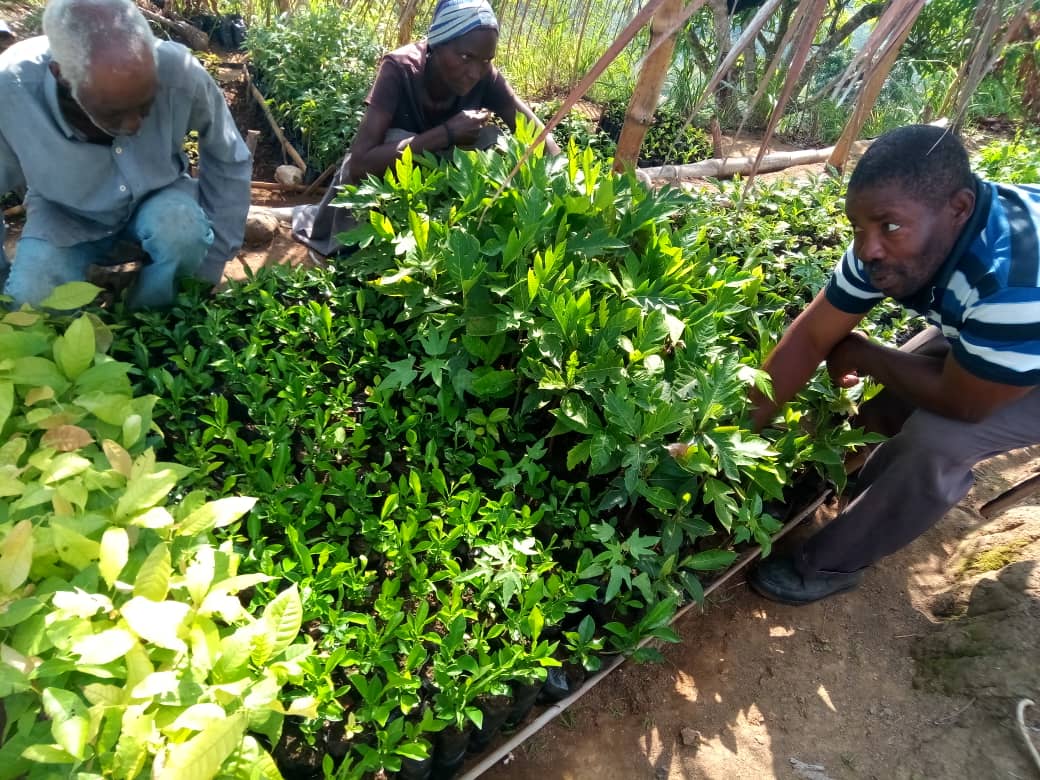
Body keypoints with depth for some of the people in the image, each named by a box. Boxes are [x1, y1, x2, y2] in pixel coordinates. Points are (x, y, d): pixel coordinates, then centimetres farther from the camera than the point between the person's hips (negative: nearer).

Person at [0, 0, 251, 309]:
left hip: (156, 198, 0)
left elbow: (230, 162, -12)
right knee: (31, 301, -25)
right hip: (66, 215, 0)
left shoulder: (180, 72, -30)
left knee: (183, 230, -34)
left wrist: (208, 270, -11)